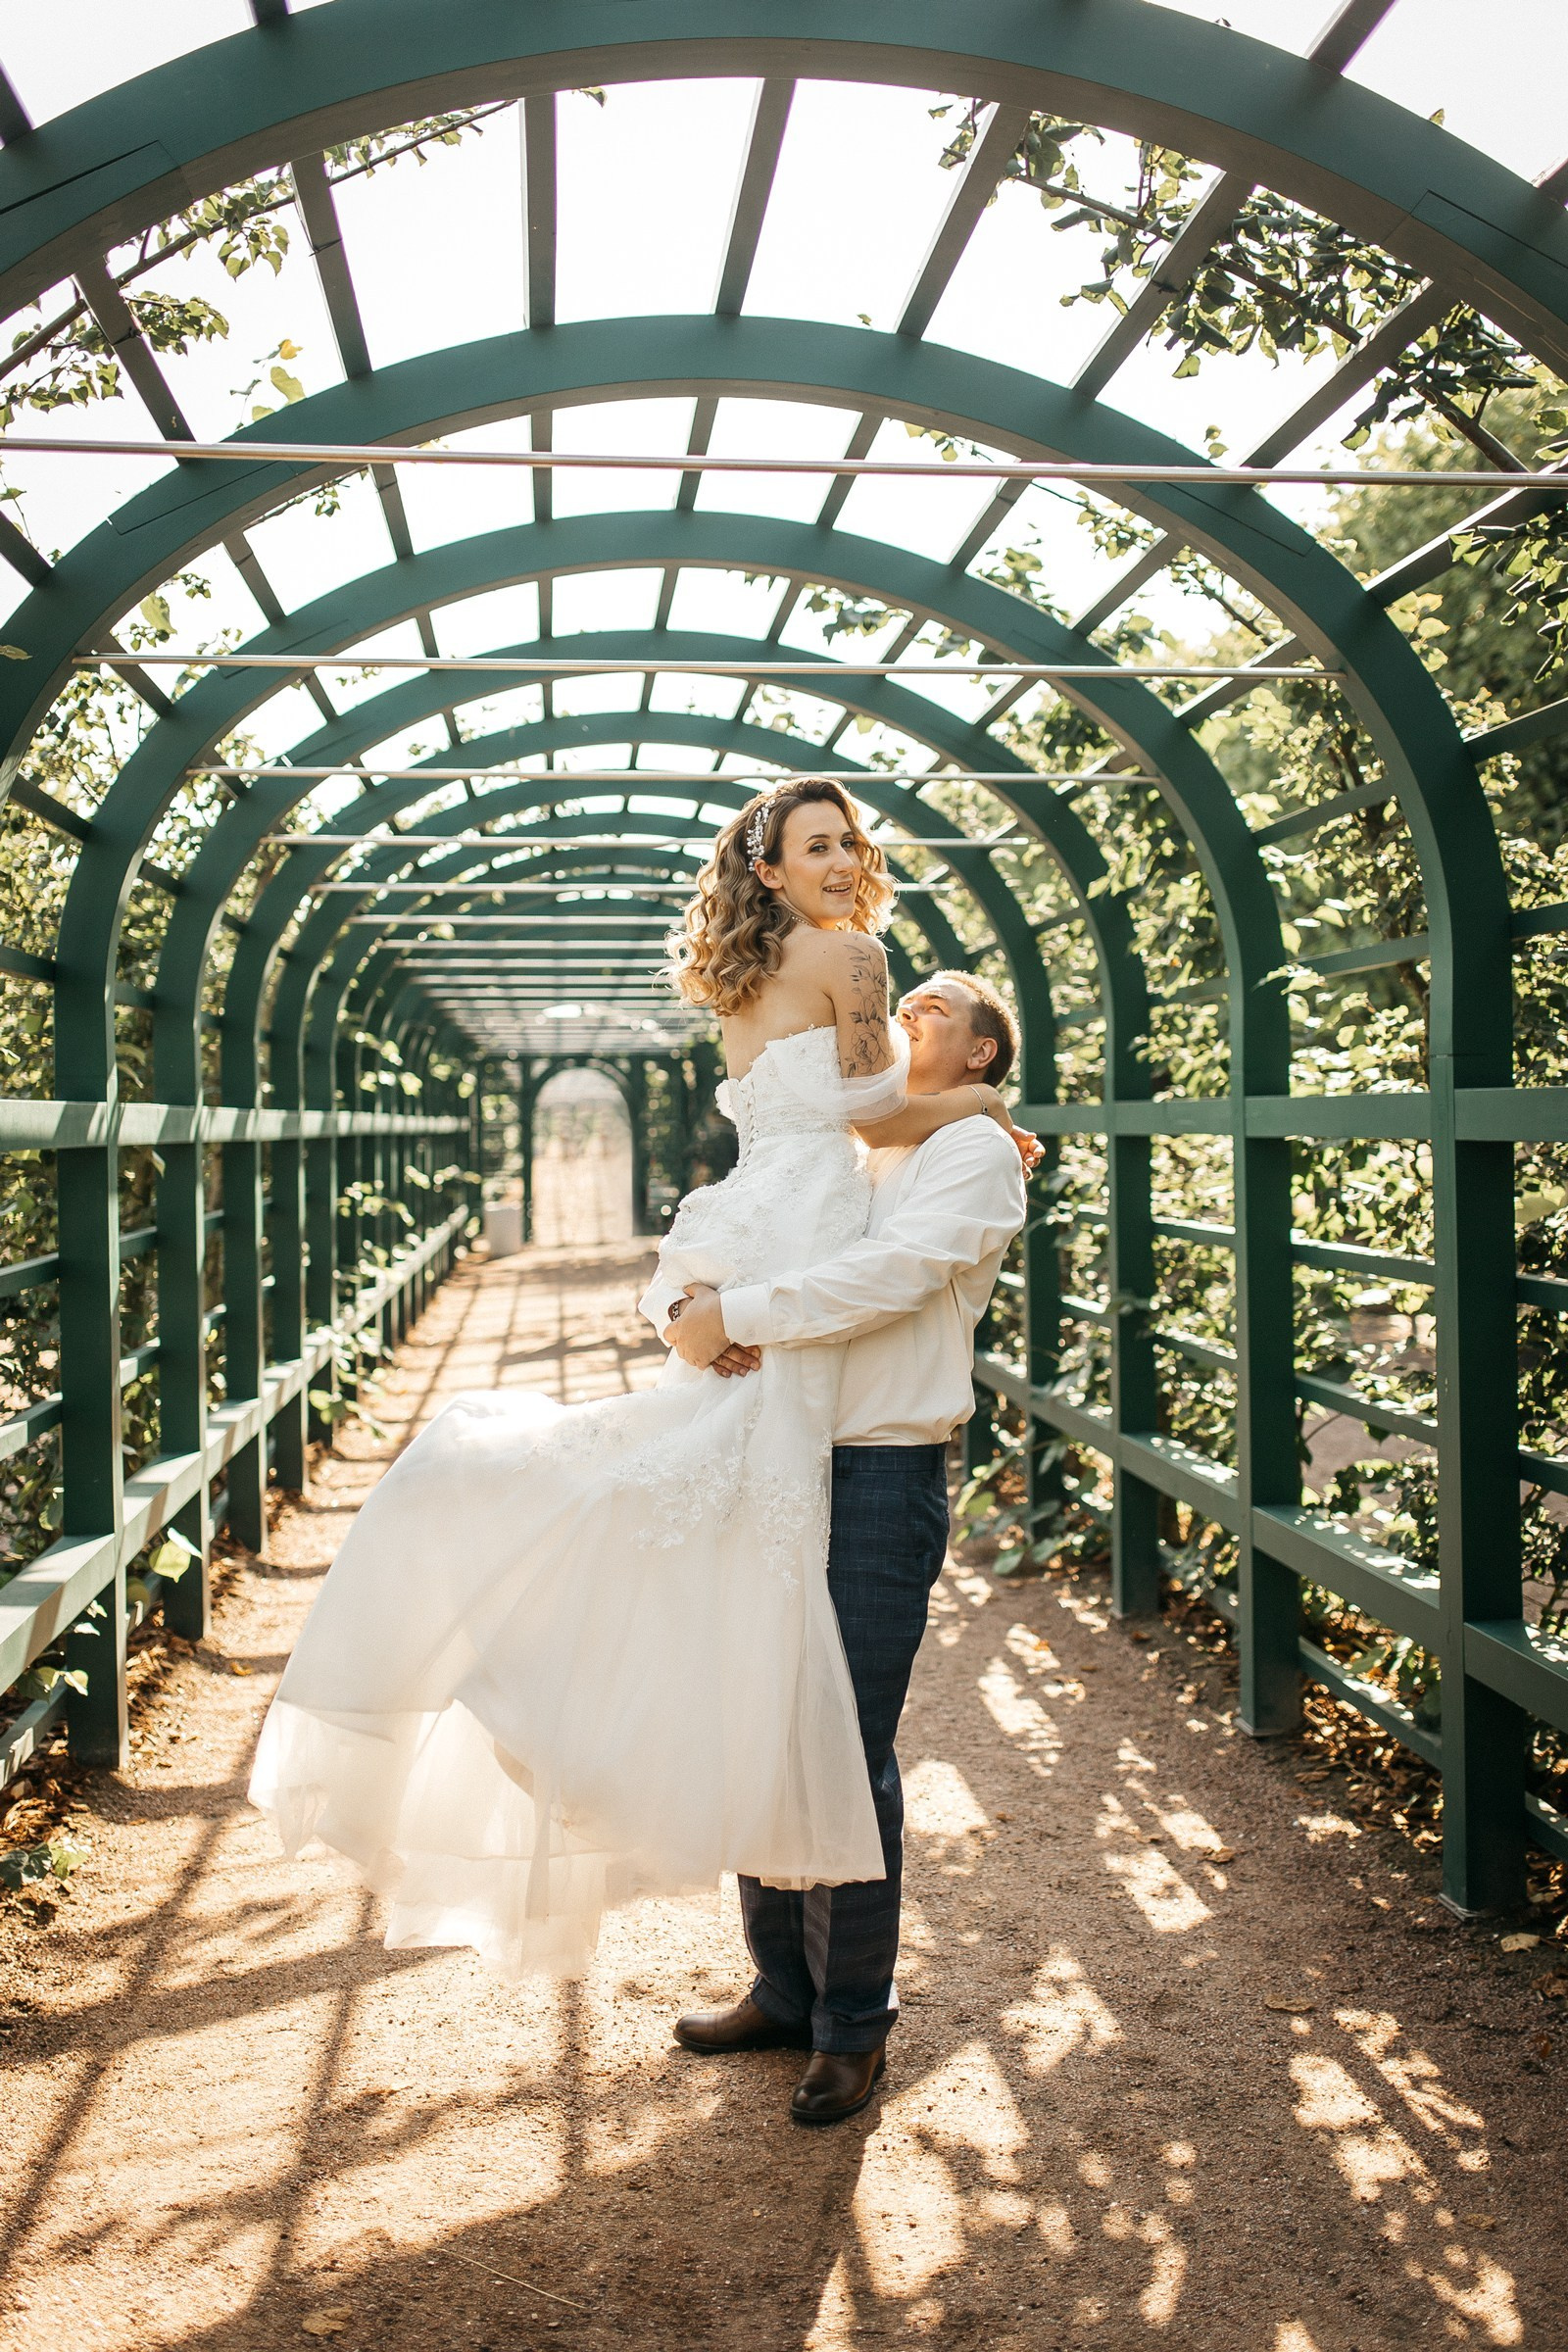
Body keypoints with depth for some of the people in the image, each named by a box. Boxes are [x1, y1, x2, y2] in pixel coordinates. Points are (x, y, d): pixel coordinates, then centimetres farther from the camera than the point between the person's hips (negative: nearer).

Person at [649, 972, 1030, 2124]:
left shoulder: (975, 1149, -1)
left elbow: (895, 1272, -19)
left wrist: (733, 1315, -20)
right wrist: (688, 1304, -11)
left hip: (882, 1478, -6)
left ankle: (854, 2021, 14)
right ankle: (785, 1989, 27)